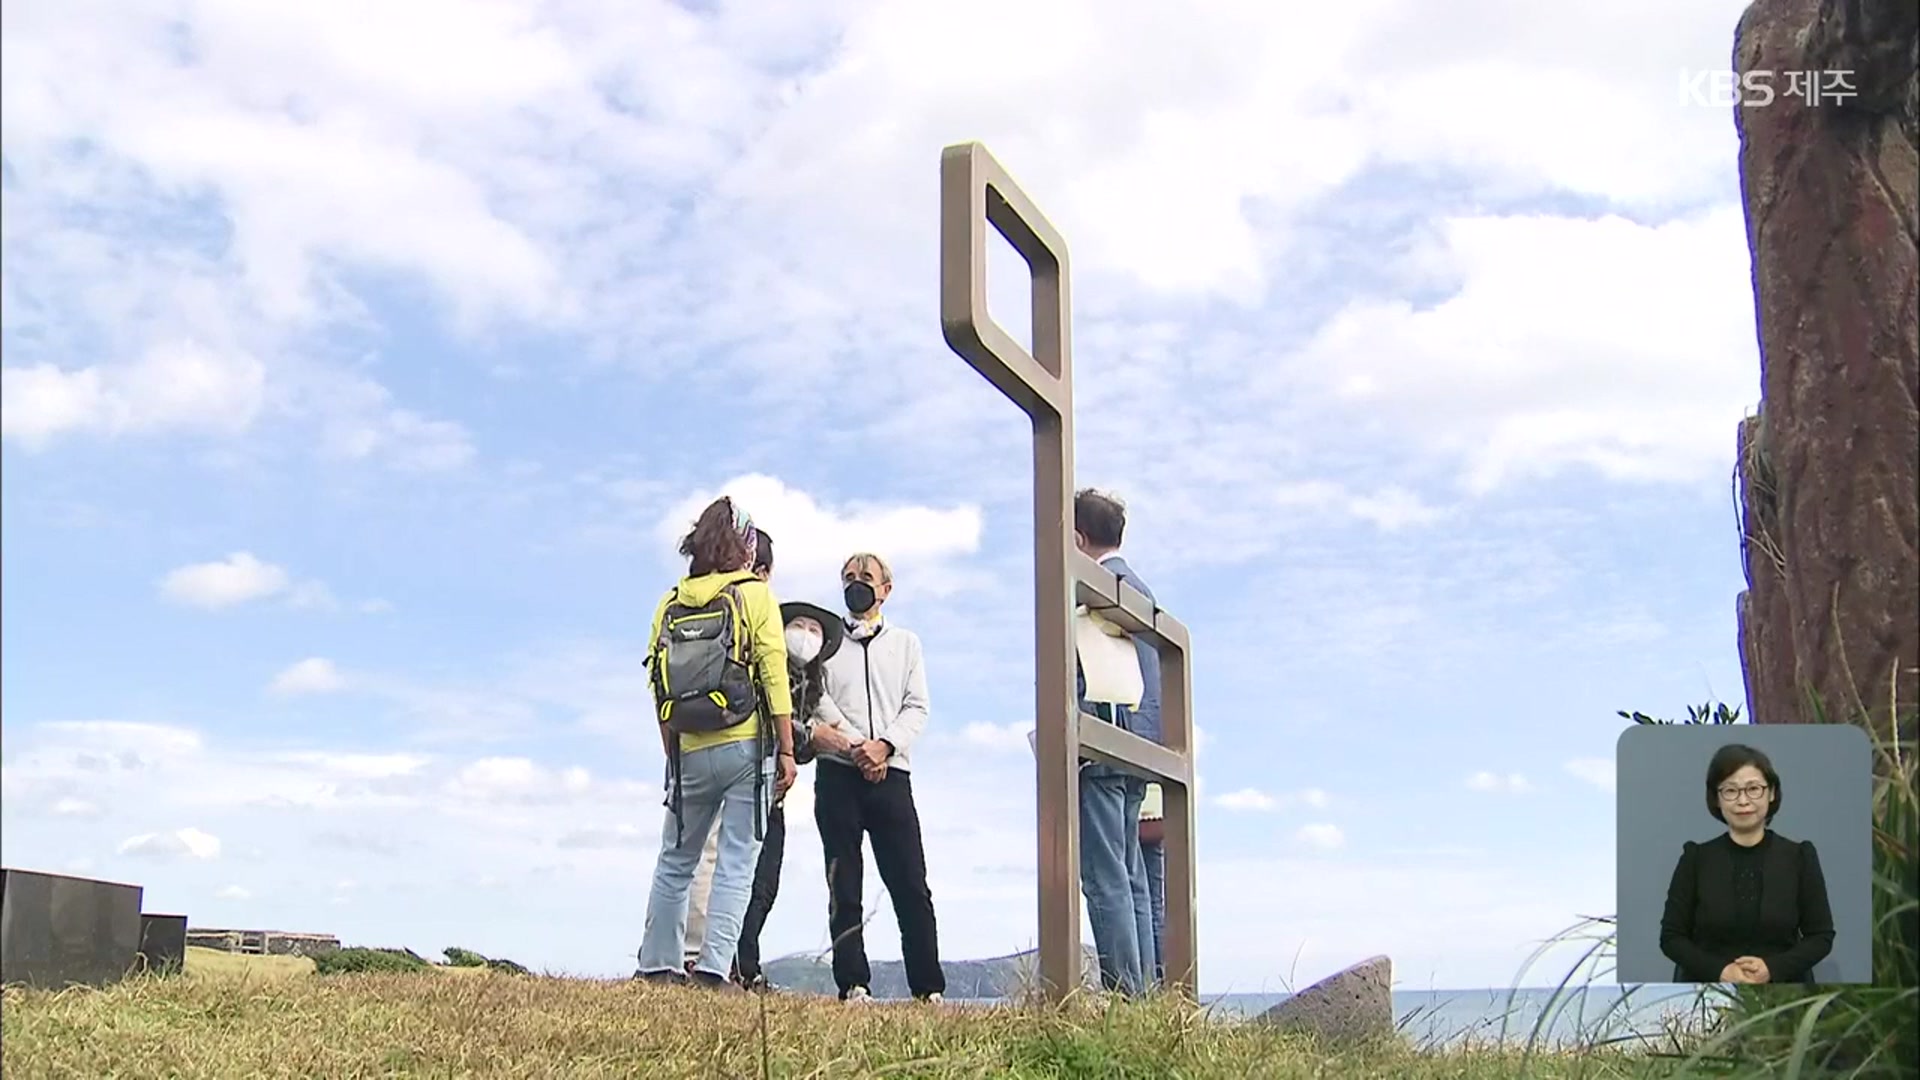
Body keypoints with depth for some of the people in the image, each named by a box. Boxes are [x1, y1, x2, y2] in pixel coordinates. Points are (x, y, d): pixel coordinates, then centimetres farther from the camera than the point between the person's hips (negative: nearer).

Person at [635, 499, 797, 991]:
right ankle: (713, 968, -7)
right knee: (736, 863, 0)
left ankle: (658, 964, 15)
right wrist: (787, 751, -4)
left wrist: (673, 757, 14)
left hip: (690, 753, 4)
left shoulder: (670, 604, 9)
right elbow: (774, 676, -7)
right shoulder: (755, 595, -2)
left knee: (675, 862, 15)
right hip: (746, 748, -4)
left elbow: (659, 689, 7)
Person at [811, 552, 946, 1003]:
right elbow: (817, 701, 3)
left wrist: (884, 745, -9)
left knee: (911, 885, -6)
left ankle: (930, 990, -5)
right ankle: (854, 986, -3)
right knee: (843, 888, -3)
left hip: (891, 774, 0)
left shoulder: (905, 643, 19)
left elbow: (917, 708, 9)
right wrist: (856, 747, -9)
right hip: (837, 774, 0)